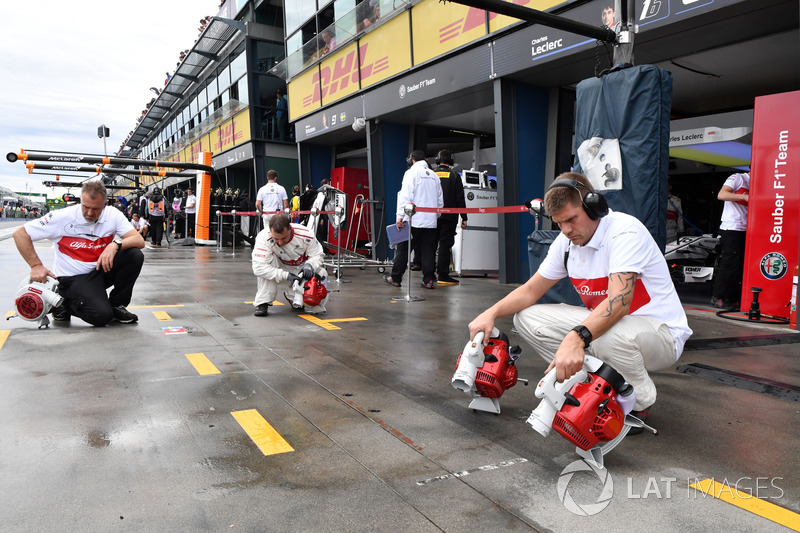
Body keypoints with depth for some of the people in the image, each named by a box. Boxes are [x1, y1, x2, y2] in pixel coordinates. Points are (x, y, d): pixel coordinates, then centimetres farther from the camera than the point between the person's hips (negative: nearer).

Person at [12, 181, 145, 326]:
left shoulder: (112, 215, -7)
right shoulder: (62, 217, -14)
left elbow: (139, 241, -15)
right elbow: (20, 234, -8)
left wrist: (115, 245, -34)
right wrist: (36, 266, -12)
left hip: (100, 271, 4)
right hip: (72, 277, -4)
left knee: (135, 255, -22)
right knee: (102, 316, -26)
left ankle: (117, 305, -3)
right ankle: (64, 303, 8)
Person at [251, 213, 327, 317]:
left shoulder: (305, 234, -27)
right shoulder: (264, 237, -32)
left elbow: (318, 255, -12)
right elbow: (258, 267, -37)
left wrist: (309, 265, -35)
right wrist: (286, 276, -42)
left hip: (301, 267, 2)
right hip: (279, 267, -2)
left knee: (322, 274, -22)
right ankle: (262, 303, -24)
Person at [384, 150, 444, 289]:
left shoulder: (411, 172, -3)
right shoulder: (434, 175, 14)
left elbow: (405, 195, -12)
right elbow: (440, 201, 17)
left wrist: (400, 216, -12)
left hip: (414, 220, -5)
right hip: (431, 221, 5)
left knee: (403, 249, 3)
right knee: (428, 250, 6)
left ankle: (395, 278, 10)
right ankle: (429, 280, 4)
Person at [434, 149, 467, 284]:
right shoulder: (454, 176, -2)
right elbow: (460, 198, -4)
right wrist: (464, 218, 0)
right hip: (448, 217, -3)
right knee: (445, 244, -2)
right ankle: (443, 275, -3)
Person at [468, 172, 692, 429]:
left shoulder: (625, 231, -23)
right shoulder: (567, 241, 0)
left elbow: (619, 301, -38)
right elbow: (530, 290, 5)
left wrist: (577, 338, -53)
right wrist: (491, 313, -12)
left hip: (661, 333, -7)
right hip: (604, 321, 7)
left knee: (610, 337, -42)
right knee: (527, 317, -5)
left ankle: (640, 403, -7)